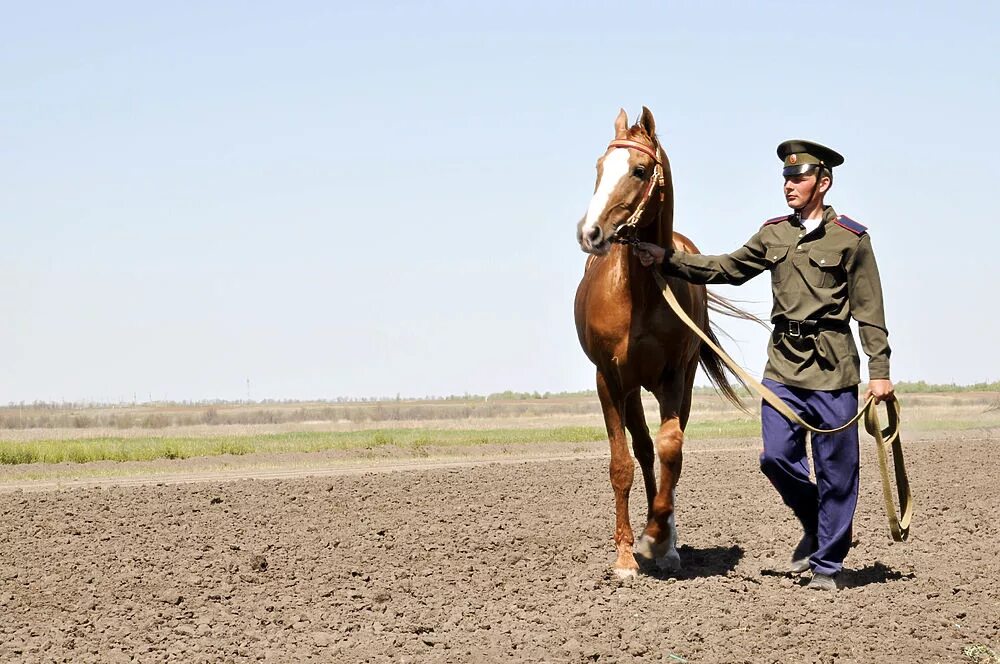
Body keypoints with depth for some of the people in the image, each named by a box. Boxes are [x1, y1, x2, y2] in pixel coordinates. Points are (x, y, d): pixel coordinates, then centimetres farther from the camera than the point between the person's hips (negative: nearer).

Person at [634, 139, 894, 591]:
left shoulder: (851, 239, -3)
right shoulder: (773, 234, 11)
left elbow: (869, 312, -3)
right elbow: (725, 269, 15)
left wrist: (880, 371, -8)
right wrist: (666, 260, 7)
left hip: (833, 367, -4)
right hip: (783, 363, 4)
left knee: (835, 468, 1)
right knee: (777, 457, -2)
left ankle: (827, 564, 12)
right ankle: (817, 526, 25)